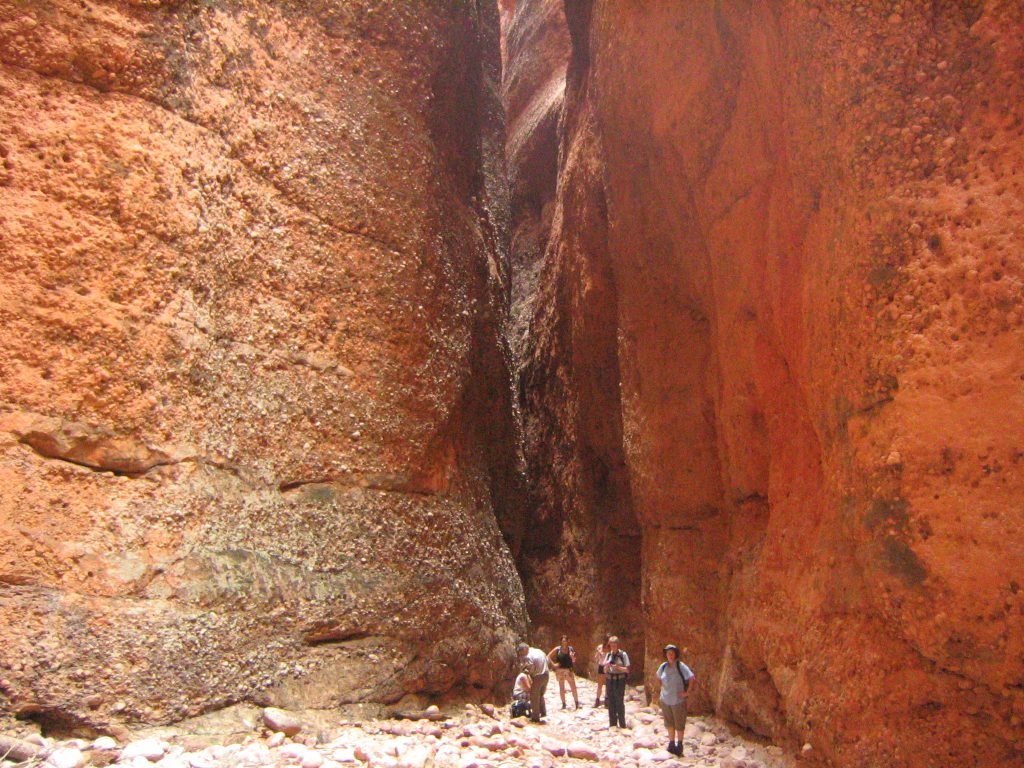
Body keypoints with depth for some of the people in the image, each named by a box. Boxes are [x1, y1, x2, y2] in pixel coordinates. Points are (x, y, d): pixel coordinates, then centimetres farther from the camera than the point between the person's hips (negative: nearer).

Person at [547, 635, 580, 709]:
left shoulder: (571, 649, 0)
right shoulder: (557, 649, -4)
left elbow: (573, 661, 4)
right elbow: (548, 656, 1)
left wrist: (572, 657, -17)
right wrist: (553, 664, -8)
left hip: (569, 670, 1)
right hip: (560, 670, -1)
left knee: (573, 687, -3)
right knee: (561, 688, 7)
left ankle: (577, 703, 6)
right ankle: (563, 704, 17)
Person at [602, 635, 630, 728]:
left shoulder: (623, 654, -7)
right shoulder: (608, 655, 6)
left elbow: (627, 670, -7)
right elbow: (605, 671, 9)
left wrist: (618, 667, -22)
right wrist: (607, 666, -12)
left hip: (620, 680, -4)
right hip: (610, 680, 5)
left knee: (619, 702, -4)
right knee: (611, 702, 9)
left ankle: (622, 724, 7)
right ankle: (612, 723, 21)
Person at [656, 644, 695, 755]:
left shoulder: (681, 666, -14)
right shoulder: (663, 666, 1)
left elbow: (692, 678, -17)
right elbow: (659, 677, 19)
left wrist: (687, 692, -15)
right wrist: (662, 688, 10)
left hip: (678, 700, -4)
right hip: (665, 700, 5)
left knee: (679, 724, 7)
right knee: (669, 723, 15)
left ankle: (679, 745, 23)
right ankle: (671, 743, 30)